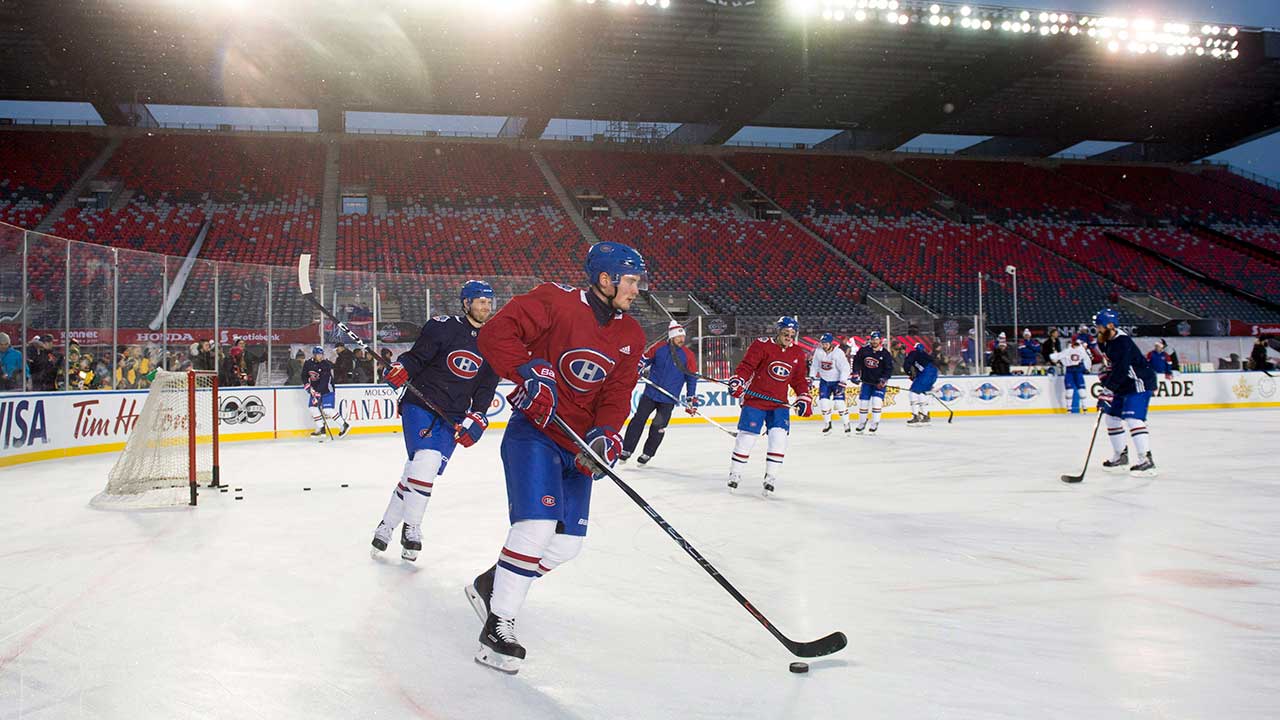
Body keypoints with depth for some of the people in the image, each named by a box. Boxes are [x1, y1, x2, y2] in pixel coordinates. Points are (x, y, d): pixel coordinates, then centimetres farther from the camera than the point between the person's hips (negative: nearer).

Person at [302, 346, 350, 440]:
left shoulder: (326, 364, -20)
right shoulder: (308, 364, -2)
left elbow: (324, 381, -27)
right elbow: (304, 377, 8)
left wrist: (318, 393, -33)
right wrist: (308, 387, -8)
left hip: (327, 390, -6)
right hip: (315, 389, 6)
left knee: (327, 410, -17)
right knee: (313, 408, 0)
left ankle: (344, 425, -7)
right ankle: (321, 430, 10)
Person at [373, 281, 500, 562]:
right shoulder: (444, 327, -5)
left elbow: (485, 390, 6)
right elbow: (416, 356, -4)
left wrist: (475, 420, -5)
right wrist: (400, 369, -25)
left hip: (453, 417, 4)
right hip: (420, 403, -4)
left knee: (418, 470, 2)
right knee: (426, 459, -20)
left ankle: (387, 525, 18)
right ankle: (411, 527, -4)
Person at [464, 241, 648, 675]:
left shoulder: (630, 337, 7)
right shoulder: (556, 302, -13)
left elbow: (617, 395, 2)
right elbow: (496, 333, -18)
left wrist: (605, 434, -16)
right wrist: (528, 372, -30)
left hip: (577, 444, 7)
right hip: (534, 431, -7)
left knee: (567, 543, 7)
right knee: (537, 525, -21)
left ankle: (491, 585, 29)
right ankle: (498, 626, -8)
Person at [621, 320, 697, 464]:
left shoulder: (688, 355, -4)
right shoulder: (659, 348, -3)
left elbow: (692, 378, 2)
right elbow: (645, 359, 12)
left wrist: (691, 400, 1)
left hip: (669, 398, -1)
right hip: (651, 392, 1)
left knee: (658, 427, 0)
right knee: (638, 420, 1)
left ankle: (647, 454, 17)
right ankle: (626, 450, 9)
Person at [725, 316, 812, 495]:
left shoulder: (797, 353, 8)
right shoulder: (762, 345, -7)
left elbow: (798, 379, 16)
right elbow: (746, 366, -10)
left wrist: (804, 398, 7)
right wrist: (737, 381, -26)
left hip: (780, 403, 4)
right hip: (755, 399, -4)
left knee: (779, 437, -11)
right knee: (747, 437, -3)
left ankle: (771, 477, 1)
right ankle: (735, 473, 15)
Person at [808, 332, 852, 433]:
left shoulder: (839, 353, -20)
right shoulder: (818, 352, -6)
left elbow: (845, 369, -19)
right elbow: (814, 365, 7)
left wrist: (842, 383, -22)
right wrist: (811, 378, 1)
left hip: (837, 381, -4)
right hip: (824, 381, 4)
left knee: (839, 403, -11)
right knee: (823, 402, -4)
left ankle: (846, 424, 5)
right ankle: (827, 424, 13)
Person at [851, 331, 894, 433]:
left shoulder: (885, 353, -10)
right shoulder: (864, 350, -5)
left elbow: (889, 369, -9)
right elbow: (857, 361, 5)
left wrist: (883, 379, -20)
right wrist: (856, 373, -4)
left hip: (879, 382, -2)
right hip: (866, 381, 2)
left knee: (877, 401, -15)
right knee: (863, 401, 4)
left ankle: (875, 423, -4)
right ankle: (861, 423, 22)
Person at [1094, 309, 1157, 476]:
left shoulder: (1122, 342, -26)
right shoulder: (1105, 340, 5)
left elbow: (1120, 370, -32)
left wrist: (1106, 392, -34)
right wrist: (1105, 376, 8)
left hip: (1139, 383, -10)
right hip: (1123, 385, 10)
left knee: (1133, 418, -21)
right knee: (1112, 417, 12)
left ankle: (1146, 461, -22)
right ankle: (1121, 456, 24)